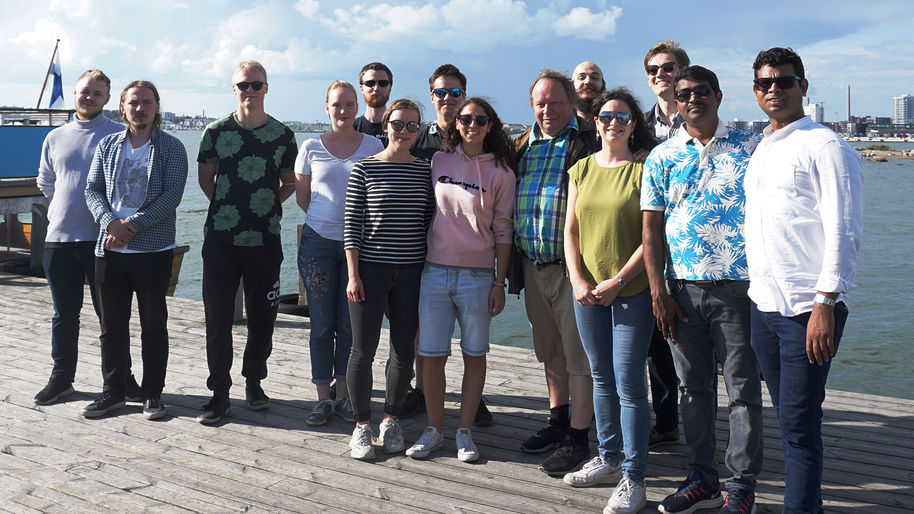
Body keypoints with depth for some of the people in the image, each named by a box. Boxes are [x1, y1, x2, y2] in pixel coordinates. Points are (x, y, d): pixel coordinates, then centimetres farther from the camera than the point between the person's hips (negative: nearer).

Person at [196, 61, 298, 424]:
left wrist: (267, 205, 6)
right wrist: (227, 205, 10)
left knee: (262, 318, 8)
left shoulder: (282, 135, 4)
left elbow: (289, 183, 15)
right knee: (218, 319, 1)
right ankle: (219, 392, 12)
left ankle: (254, 382, 27)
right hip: (221, 241, 0)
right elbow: (205, 177, 15)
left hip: (265, 241, 1)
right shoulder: (217, 131, 4)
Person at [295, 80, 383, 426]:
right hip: (318, 242, 0)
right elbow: (302, 197, 12)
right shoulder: (311, 148, 4)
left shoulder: (373, 147, 4)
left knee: (350, 324, 5)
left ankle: (344, 394, 17)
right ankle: (323, 398, 13)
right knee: (321, 325, 3)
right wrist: (330, 217, 6)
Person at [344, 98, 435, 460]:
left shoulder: (425, 170, 6)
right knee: (363, 350, 2)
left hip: (411, 273, 3)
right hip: (370, 269, -3)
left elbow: (430, 221, 10)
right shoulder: (365, 169, -2)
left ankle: (391, 420, 25)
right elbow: (351, 224, -3)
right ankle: (362, 426, 16)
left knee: (405, 350, 8)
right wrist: (353, 275, -7)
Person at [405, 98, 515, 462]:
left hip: (478, 274, -1)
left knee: (474, 355, 6)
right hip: (435, 270, 1)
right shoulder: (438, 162, 6)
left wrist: (500, 282, -1)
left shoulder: (501, 172, 2)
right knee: (432, 355, 3)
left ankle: (464, 432, 18)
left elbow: (503, 230, 3)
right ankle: (434, 430, 18)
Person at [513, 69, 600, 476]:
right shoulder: (521, 146, 14)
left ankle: (577, 438, 7)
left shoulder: (588, 142, -6)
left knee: (579, 353, -1)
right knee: (550, 350, 17)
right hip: (533, 265, 7)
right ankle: (558, 422, 32)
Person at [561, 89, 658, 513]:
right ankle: (608, 459, 29)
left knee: (629, 384, -4)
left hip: (632, 290, -5)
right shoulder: (581, 169, 10)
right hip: (587, 292, 5)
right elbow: (571, 230, 10)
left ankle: (633, 479, 5)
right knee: (602, 379, 15)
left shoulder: (644, 170, -5)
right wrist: (578, 280, -4)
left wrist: (618, 281, -14)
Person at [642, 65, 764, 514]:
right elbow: (651, 226, 6)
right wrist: (658, 292, -2)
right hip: (683, 290, 2)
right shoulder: (661, 157, 8)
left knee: (743, 390, 3)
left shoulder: (750, 147, 3)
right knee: (694, 388, 11)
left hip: (738, 287, -2)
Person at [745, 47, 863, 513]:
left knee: (799, 426, -4)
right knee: (788, 418, 13)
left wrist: (824, 305, -18)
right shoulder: (759, 151, 17)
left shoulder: (826, 147, -6)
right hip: (762, 303, 7)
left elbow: (843, 234, -12)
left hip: (808, 308, -7)